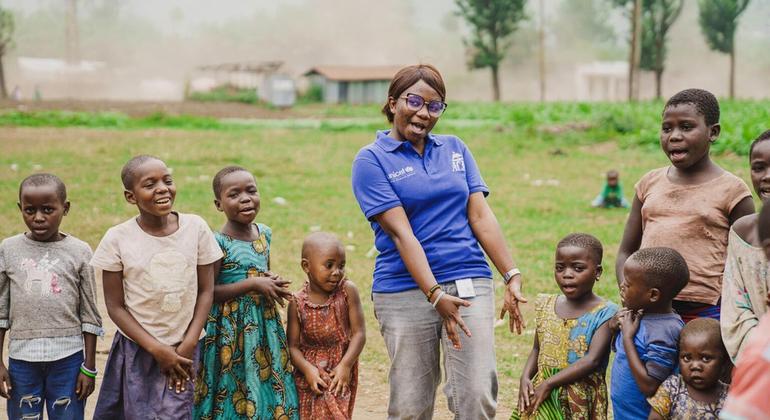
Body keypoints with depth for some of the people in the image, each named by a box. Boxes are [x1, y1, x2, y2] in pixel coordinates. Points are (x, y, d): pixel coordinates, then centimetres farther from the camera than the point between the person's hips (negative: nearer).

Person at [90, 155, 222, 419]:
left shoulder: (196, 227, -6)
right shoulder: (118, 239, -10)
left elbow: (206, 291, 0)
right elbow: (115, 306, -6)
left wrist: (188, 345, -7)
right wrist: (156, 349, -12)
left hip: (183, 350, 1)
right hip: (137, 350, 0)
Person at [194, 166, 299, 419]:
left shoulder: (265, 233, 6)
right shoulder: (218, 243, -14)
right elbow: (206, 293, -17)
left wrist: (274, 284, -1)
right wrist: (253, 284, -19)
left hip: (265, 324, 6)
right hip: (231, 331, -6)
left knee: (269, 388, 10)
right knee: (235, 398, -1)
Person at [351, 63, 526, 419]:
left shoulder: (455, 149, 13)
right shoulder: (372, 160, -1)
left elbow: (481, 216, 8)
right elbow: (401, 233, -10)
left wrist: (512, 277, -4)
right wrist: (435, 295, -20)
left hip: (470, 284, 3)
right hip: (405, 292, -3)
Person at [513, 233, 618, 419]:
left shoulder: (604, 313, -11)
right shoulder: (547, 306, 5)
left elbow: (592, 360, -18)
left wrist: (548, 384, -19)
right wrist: (525, 378, -5)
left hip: (580, 402, -4)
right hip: (542, 398, 4)